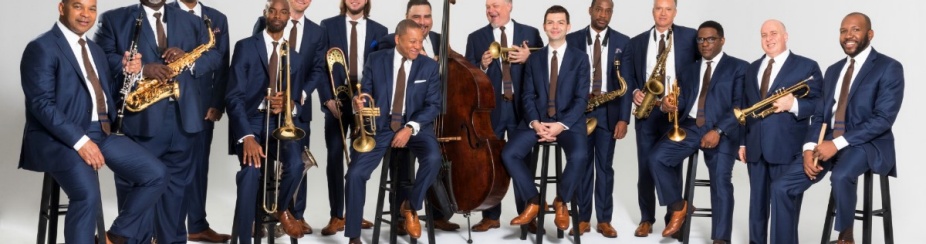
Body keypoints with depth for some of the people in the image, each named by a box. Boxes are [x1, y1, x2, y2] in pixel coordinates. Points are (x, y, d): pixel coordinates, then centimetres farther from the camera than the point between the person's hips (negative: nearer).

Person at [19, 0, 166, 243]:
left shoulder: (95, 49, 19)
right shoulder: (41, 48, -6)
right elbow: (42, 104, -16)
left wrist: (126, 70, 2)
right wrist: (79, 141, -25)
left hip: (102, 132, 8)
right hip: (60, 137, -8)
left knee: (156, 174, -6)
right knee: (88, 197, -31)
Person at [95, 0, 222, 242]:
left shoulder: (192, 21, 17)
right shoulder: (114, 19, 7)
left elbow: (216, 57, 11)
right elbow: (102, 56, -6)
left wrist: (190, 59, -9)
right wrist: (141, 70, -20)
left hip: (184, 118, 3)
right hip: (140, 118, -3)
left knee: (176, 185, 10)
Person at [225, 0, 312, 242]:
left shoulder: (296, 57, 13)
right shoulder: (245, 47, 1)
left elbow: (299, 102, 13)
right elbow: (234, 96, -8)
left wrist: (289, 105, -14)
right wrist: (246, 135, -22)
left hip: (280, 123, 3)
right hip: (250, 122, -2)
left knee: (295, 163, -28)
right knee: (251, 170, -31)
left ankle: (281, 208, 5)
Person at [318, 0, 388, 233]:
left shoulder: (379, 31, 7)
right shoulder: (328, 25, 4)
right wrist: (327, 98, -9)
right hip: (336, 100, -1)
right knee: (335, 158, -2)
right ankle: (336, 216, 3)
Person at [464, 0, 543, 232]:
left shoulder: (530, 34, 4)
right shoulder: (475, 38, 5)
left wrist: (529, 59, -14)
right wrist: (482, 66, -16)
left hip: (521, 107, -1)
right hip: (489, 108, 1)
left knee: (523, 162, 5)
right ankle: (490, 216, 15)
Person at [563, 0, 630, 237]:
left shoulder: (622, 42, 4)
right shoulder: (572, 40, 3)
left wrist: (623, 118, -7)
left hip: (608, 111, 0)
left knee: (605, 166, 5)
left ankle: (604, 220, 11)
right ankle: (583, 219, 13)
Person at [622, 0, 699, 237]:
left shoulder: (690, 37, 3)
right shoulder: (636, 42, 11)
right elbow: (626, 74, 11)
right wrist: (634, 92, -9)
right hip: (646, 112, 2)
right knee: (645, 167, 5)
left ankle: (673, 218, 14)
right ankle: (646, 219, 15)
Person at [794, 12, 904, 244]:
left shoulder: (889, 67, -4)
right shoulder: (833, 70, 16)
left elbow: (883, 119, -14)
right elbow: (820, 115, 13)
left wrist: (838, 143, -21)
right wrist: (809, 148, -7)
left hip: (867, 144, -6)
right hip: (828, 143, 6)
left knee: (841, 176, -37)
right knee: (782, 187, -10)